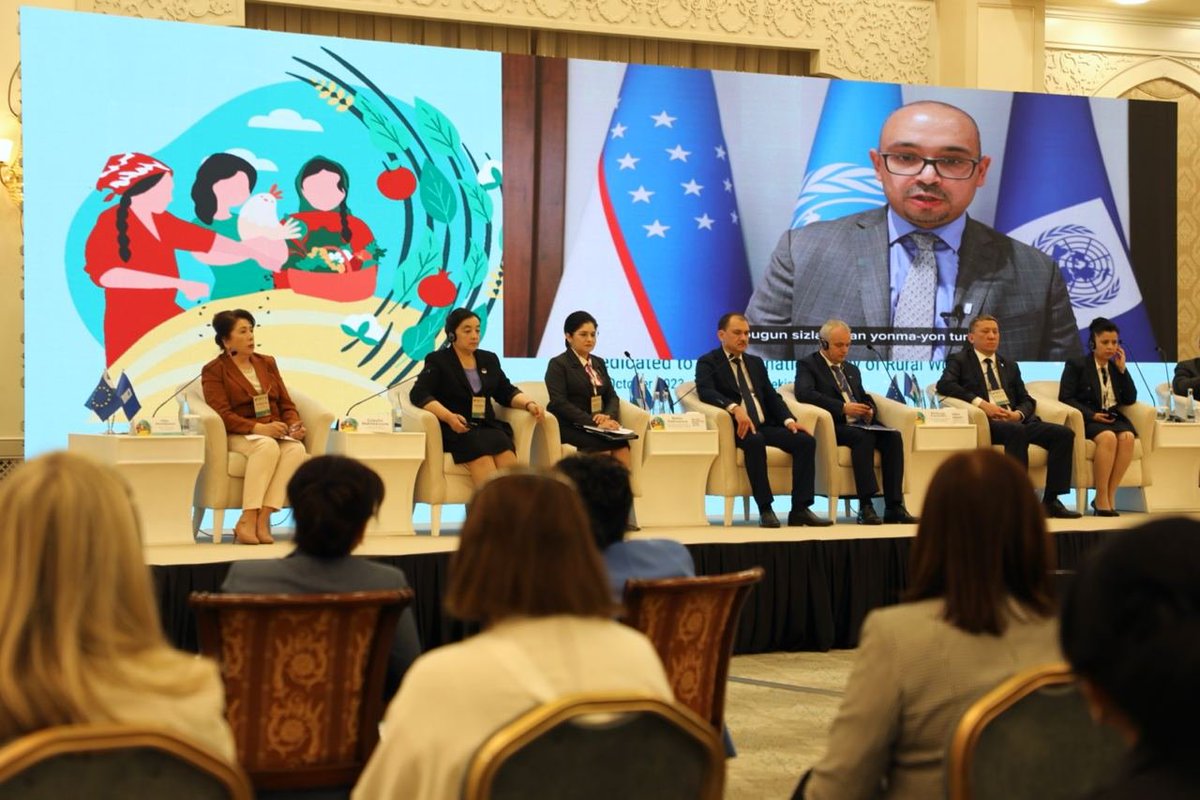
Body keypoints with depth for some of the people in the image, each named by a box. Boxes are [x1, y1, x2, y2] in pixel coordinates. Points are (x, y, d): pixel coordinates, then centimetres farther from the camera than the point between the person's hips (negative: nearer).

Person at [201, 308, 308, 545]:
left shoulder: (267, 363, 20)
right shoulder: (214, 371, 3)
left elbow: (286, 404, 17)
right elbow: (223, 415, -10)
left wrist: (295, 425, -6)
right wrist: (259, 428, -23)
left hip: (276, 433, 5)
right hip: (238, 437, -5)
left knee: (296, 449, -31)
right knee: (267, 446, -39)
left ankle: (263, 520, -37)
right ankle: (247, 521, -40)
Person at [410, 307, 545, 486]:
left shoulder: (489, 359, 22)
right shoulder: (438, 360, 6)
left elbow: (507, 393, 20)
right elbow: (419, 394, -7)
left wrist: (529, 404, -2)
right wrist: (449, 417, -23)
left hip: (488, 427, 4)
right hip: (454, 430, -4)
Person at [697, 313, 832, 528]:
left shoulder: (756, 363, 24)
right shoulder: (707, 362, 5)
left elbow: (772, 396, 17)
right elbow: (706, 392, -14)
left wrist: (788, 420, -3)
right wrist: (735, 408, -31)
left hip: (765, 426, 6)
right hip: (737, 428, -6)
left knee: (806, 440, -19)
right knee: (755, 440, -40)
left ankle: (800, 509, -22)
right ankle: (765, 509, -34)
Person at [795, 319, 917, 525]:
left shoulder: (852, 370, 29)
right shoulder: (807, 365, 5)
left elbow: (865, 398, 31)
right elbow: (804, 393, -13)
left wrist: (869, 410, 3)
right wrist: (843, 407, -21)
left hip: (859, 425, 7)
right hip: (832, 428, -6)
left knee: (893, 436, -23)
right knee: (863, 437, -36)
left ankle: (894, 506, -27)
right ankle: (865, 506, -38)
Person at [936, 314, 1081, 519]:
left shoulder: (1010, 366, 27)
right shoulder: (960, 361, 11)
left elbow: (1027, 400, 20)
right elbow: (944, 384, -9)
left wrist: (1018, 414, -6)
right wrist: (980, 403, -19)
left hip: (1016, 420, 6)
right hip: (985, 423, -6)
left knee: (1064, 433, -17)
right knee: (1017, 432, -38)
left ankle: (1051, 500, -18)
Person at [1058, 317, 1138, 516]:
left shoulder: (1116, 367, 19)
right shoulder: (1076, 365, 4)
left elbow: (1130, 399, 13)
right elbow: (1066, 398, -5)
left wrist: (1122, 369, 4)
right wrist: (1092, 415, -16)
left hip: (1113, 417, 4)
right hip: (1087, 419, -4)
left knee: (1127, 437, -30)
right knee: (1108, 437, -36)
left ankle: (1109, 497, -27)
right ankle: (1101, 500, -32)